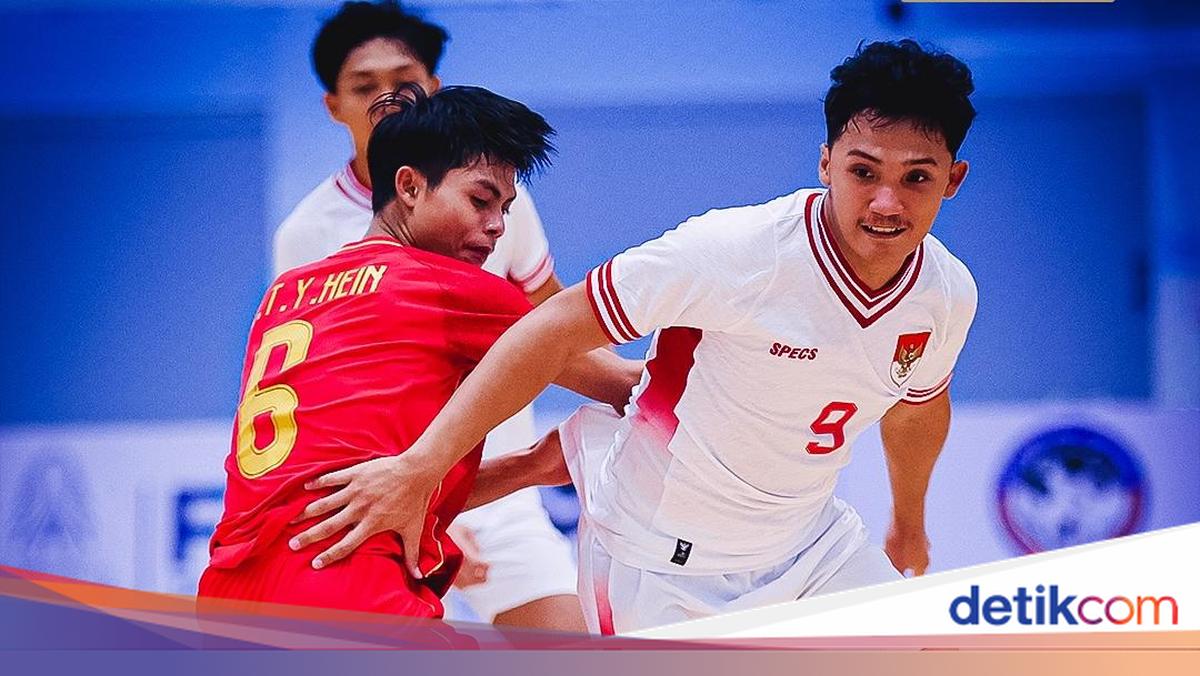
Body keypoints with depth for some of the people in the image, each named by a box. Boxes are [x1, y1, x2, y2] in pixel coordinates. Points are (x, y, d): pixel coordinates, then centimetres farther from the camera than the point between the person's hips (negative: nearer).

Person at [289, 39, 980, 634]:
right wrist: (419, 467, -29)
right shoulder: (737, 250, -29)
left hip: (809, 541, 6)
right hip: (664, 560, -6)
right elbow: (556, 332, -25)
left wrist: (909, 526, 32)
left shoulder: (948, 295, -9)